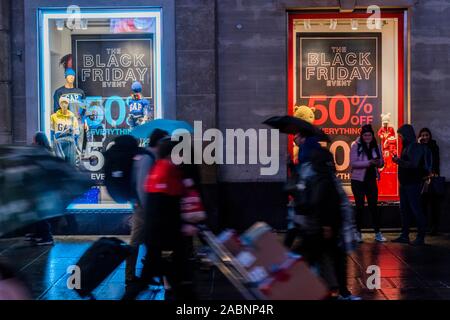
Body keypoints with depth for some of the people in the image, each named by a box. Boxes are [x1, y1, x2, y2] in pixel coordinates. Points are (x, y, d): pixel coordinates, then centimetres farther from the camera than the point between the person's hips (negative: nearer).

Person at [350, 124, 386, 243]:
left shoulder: (376, 146, 5)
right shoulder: (355, 146, -7)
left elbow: (381, 162, 7)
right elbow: (353, 163, -16)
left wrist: (378, 163, -17)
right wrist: (369, 162, -24)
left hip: (371, 180, 3)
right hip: (358, 180, -3)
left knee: (374, 206, 4)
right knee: (359, 206, 3)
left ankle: (377, 233, 10)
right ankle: (358, 232, 13)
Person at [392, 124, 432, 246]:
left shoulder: (416, 147, -12)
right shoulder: (407, 147, 15)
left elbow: (413, 164, -21)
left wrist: (399, 161, -14)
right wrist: (398, 160, 5)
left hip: (413, 184, -9)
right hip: (405, 183, 9)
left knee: (415, 209, -6)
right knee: (404, 209, 11)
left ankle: (421, 237, 0)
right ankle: (405, 235, 18)